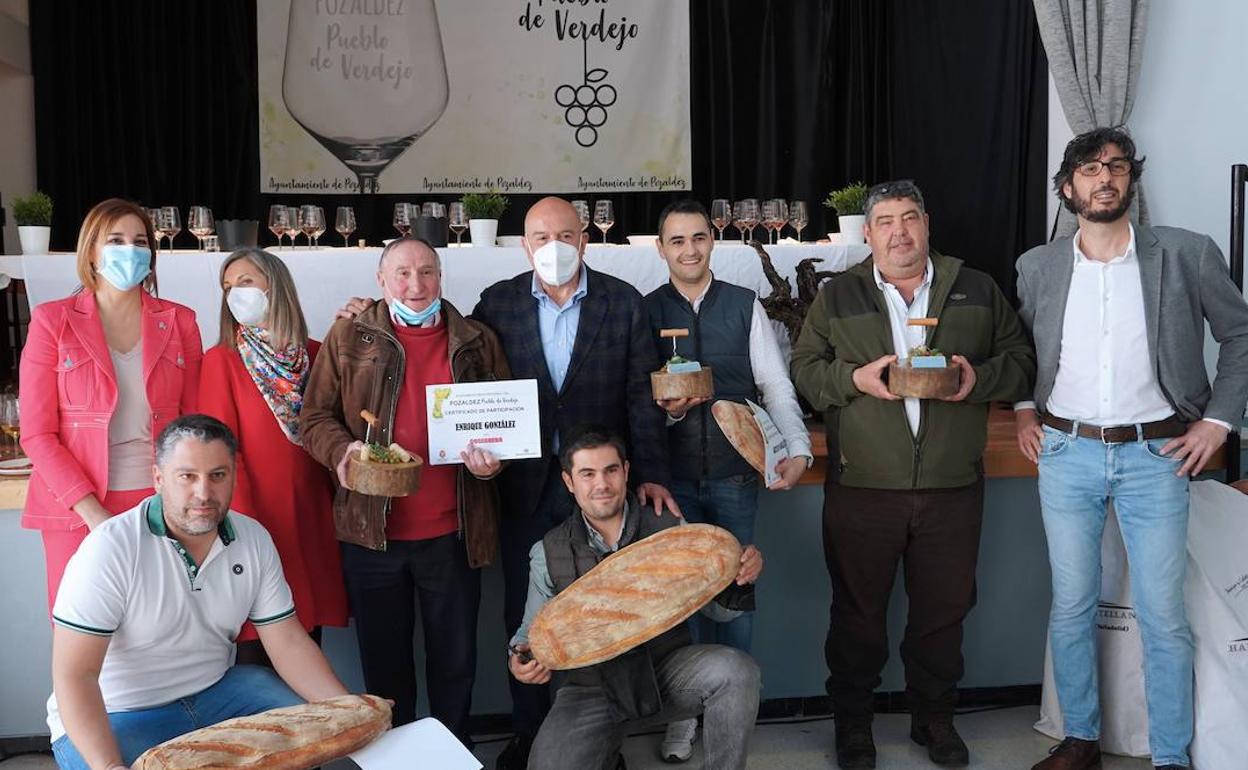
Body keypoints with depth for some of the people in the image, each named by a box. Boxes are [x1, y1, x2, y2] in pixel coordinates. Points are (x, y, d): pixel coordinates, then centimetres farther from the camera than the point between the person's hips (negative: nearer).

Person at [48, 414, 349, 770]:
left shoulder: (254, 539, -4)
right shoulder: (109, 549, -21)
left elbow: (288, 643, -2)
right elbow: (74, 675, -23)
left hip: (218, 690, 5)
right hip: (112, 718, -4)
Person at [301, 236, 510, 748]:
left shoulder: (477, 342, 7)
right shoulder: (349, 337, 4)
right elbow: (316, 417, 3)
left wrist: (493, 458, -8)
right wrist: (342, 450, -17)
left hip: (452, 532, 1)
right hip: (372, 530, 0)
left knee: (455, 657, 13)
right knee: (384, 658, 14)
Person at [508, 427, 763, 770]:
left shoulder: (669, 528, -2)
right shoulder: (547, 553, -1)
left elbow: (717, 605, 2)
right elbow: (532, 633, 9)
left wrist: (741, 577, -20)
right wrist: (519, 659, -15)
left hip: (667, 670, 1)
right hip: (590, 688, 0)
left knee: (736, 671, -28)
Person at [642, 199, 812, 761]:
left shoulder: (745, 307, 3)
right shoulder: (645, 312, 2)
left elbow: (776, 385, 1)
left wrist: (797, 449, -11)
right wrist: (666, 409, -17)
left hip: (736, 476, 1)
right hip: (674, 478, 0)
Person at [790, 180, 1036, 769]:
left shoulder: (976, 291, 9)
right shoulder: (837, 296, 6)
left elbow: (1021, 360, 10)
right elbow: (804, 369, 4)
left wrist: (980, 378, -10)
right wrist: (855, 378, -13)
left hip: (953, 486, 1)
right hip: (861, 486, -1)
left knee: (944, 608, 12)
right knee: (857, 610, 8)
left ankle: (934, 717, 31)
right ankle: (852, 720, 26)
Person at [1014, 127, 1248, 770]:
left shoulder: (1187, 254, -4)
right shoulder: (1037, 267, 3)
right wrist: (1023, 410, 9)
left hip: (1155, 457, -2)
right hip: (1066, 453, 2)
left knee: (1163, 618, 2)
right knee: (1071, 608, 10)